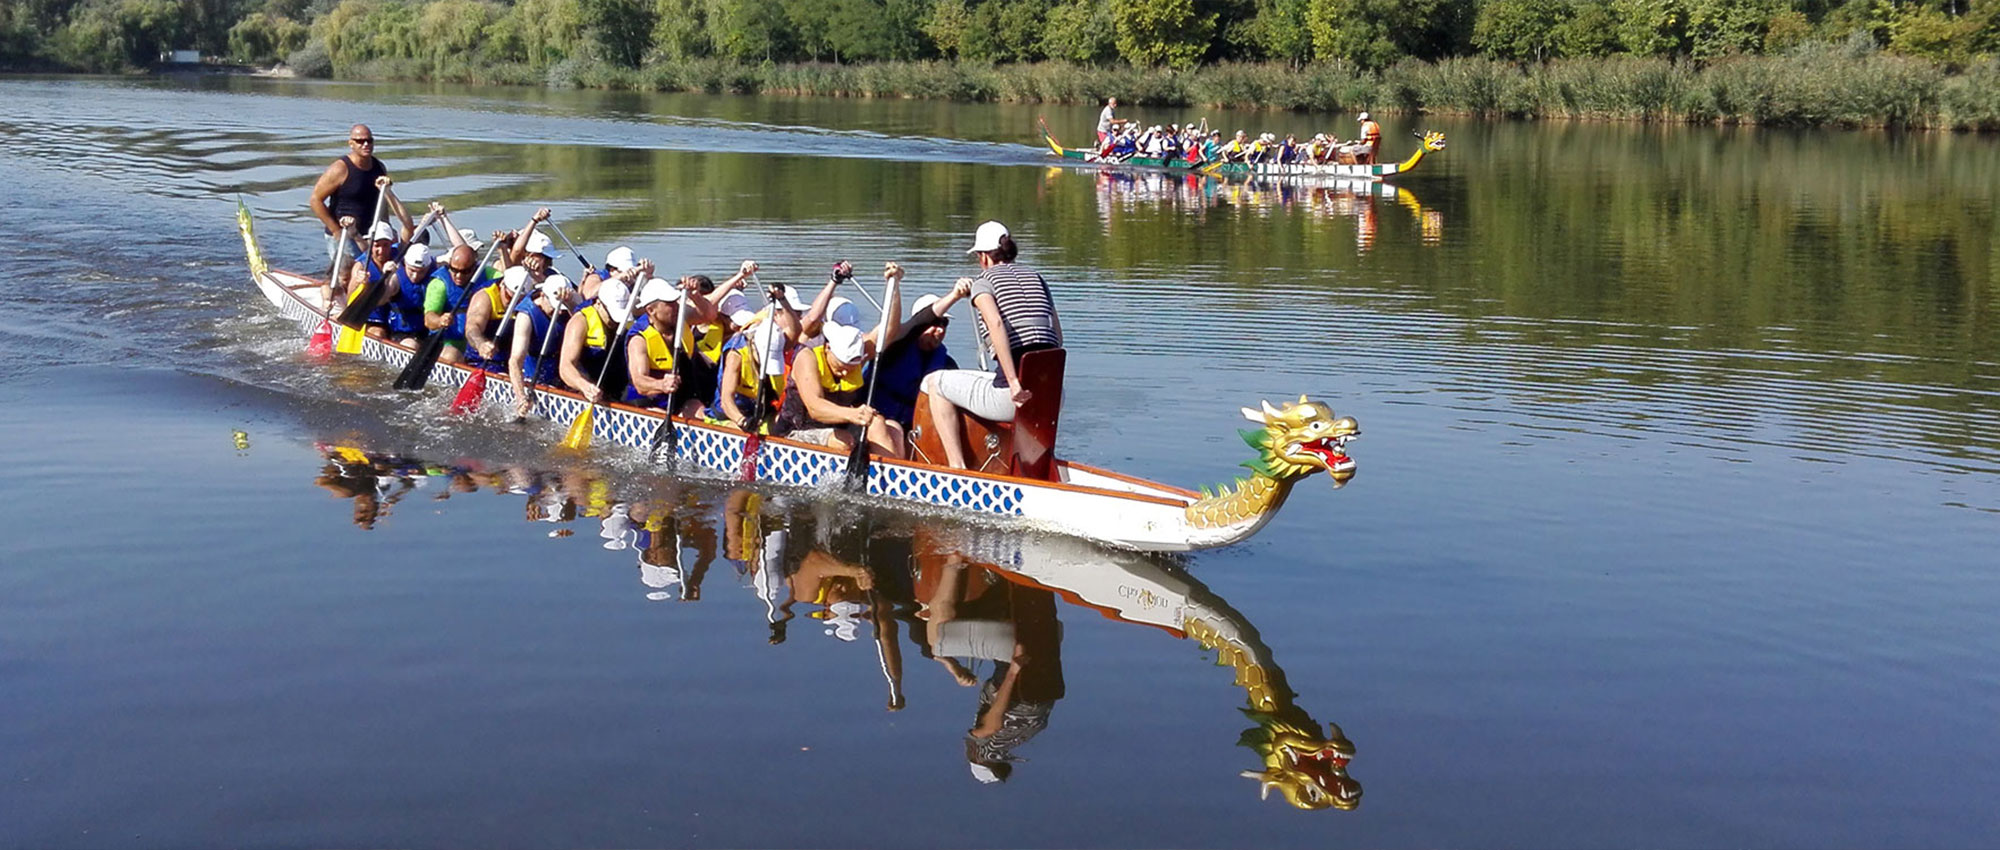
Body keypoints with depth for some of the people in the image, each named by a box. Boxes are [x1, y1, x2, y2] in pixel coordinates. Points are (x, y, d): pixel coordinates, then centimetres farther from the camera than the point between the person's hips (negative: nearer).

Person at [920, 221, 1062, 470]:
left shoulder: (983, 281, 1)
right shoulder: (1036, 277, 19)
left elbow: (995, 324, -19)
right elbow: (1058, 335, 16)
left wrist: (1013, 383, -22)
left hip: (1016, 394, -6)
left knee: (934, 383, 15)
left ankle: (957, 467, 6)